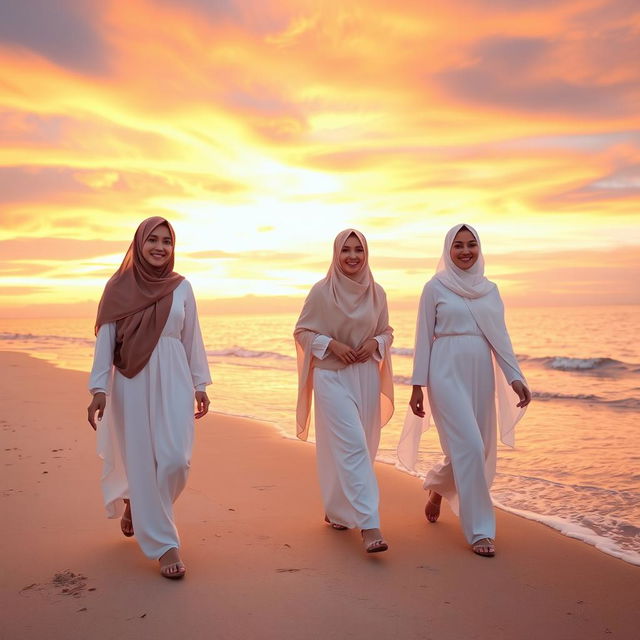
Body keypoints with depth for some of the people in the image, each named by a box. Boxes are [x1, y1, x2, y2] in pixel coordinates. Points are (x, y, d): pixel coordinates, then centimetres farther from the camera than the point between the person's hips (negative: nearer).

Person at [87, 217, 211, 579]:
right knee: (142, 462, 1)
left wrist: (200, 385, 9)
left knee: (176, 460, -5)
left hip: (173, 380, 2)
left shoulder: (182, 287, 5)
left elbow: (193, 338, 9)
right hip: (132, 382, -1)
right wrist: (99, 390, -8)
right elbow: (105, 339, -1)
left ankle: (138, 504, 26)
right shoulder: (119, 286, 0)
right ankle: (164, 543, 13)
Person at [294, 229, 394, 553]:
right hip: (332, 377, -5)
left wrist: (375, 343, -7)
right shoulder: (321, 291, -6)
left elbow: (386, 331, 15)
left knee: (360, 447, 12)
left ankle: (336, 510, 33)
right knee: (352, 447, -13)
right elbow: (302, 332, -1)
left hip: (366, 377, 5)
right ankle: (369, 526, -13)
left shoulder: (376, 292, 6)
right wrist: (332, 345, -15)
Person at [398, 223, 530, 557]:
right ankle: (479, 530, 2)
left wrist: (515, 377, 2)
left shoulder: (489, 289, 12)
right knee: (469, 447, -11)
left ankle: (436, 486, 41)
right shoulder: (435, 287, 0)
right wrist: (418, 386, -3)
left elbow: (500, 337, 12)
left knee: (478, 450, 10)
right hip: (447, 373, -5)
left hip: (481, 375, 5)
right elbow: (424, 338, 0)